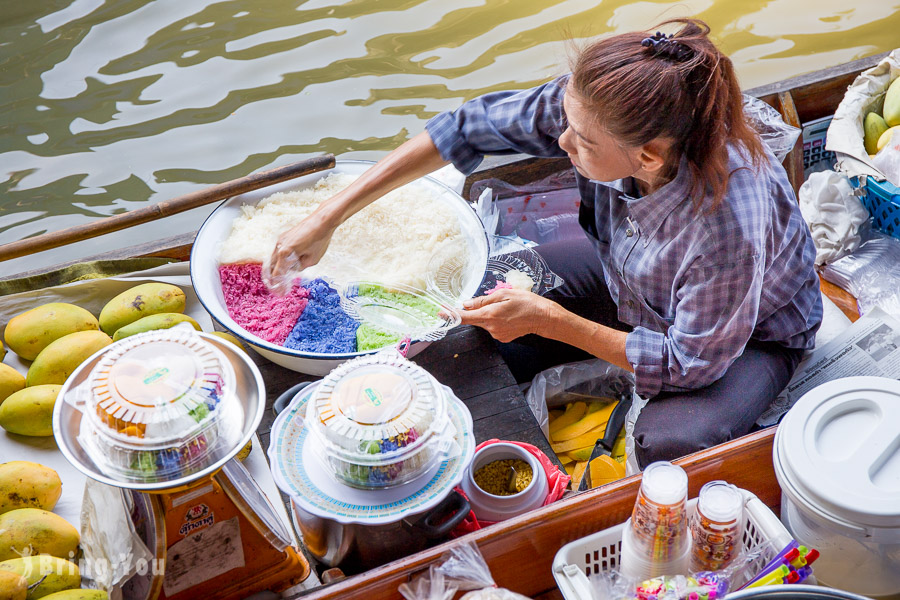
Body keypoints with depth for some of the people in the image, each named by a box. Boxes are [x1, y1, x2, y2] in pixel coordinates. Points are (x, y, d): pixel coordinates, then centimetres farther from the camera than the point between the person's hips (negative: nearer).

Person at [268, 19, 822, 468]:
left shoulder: (729, 224, -44)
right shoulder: (597, 105, -30)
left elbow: (693, 362, -30)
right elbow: (471, 127, -19)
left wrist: (548, 321, -29)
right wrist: (329, 217, -18)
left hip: (750, 334, -5)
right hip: (629, 278, 5)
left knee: (670, 443, -33)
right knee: (480, 314, -6)